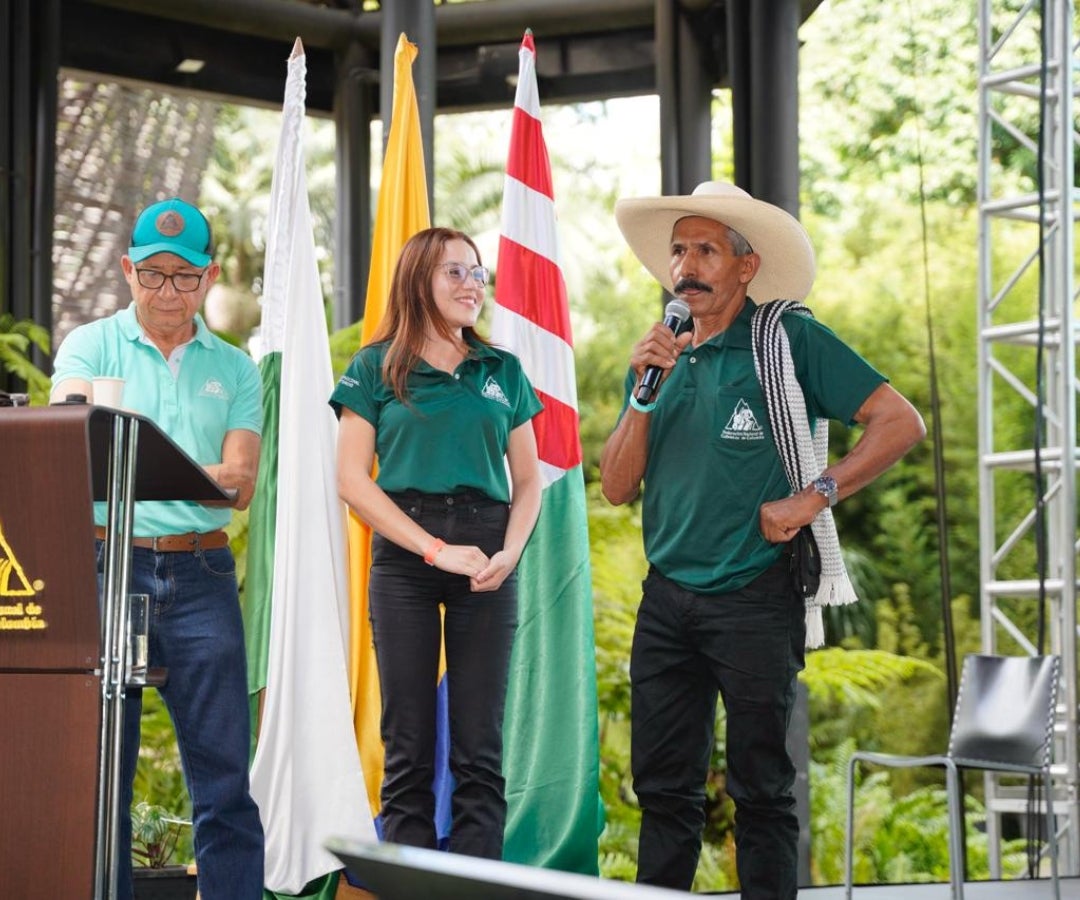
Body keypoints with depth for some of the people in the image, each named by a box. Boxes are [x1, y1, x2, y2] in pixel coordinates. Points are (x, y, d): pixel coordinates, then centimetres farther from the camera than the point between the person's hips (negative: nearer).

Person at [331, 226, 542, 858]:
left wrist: (509, 552, -6)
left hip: (487, 559, 2)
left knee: (480, 749, 0)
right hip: (404, 557, -2)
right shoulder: (376, 368, 5)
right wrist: (435, 548, -10)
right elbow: (353, 479, -2)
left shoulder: (503, 372, 14)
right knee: (410, 748, -1)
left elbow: (528, 481, 13)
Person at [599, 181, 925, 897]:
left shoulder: (789, 340, -4)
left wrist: (813, 497, -13)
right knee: (664, 785, 9)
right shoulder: (660, 356, 13)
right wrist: (644, 390, -5)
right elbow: (617, 487, 7)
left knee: (761, 786, 2)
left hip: (754, 599, -5)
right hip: (666, 598, 5)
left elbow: (901, 423, -9)